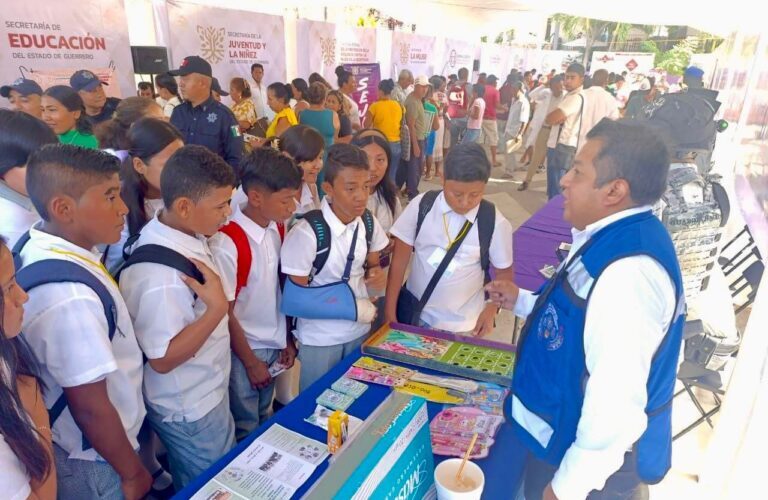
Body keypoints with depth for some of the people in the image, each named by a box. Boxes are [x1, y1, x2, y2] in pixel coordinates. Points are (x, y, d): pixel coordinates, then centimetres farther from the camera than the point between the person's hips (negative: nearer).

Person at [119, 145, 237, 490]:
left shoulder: (185, 233, -7)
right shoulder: (159, 273, -34)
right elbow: (162, 359, -27)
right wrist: (218, 307, -32)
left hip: (204, 393, 8)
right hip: (189, 411, -8)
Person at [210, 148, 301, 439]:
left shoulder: (277, 229, -3)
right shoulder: (227, 243, -24)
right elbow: (224, 313, -16)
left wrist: (287, 338, 7)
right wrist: (250, 362, -8)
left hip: (274, 344, 6)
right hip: (243, 349, -6)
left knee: (266, 421, 24)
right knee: (246, 432, 14)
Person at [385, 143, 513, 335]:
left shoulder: (495, 223, -14)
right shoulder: (421, 206, -12)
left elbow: (504, 271, 1)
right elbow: (400, 259, -6)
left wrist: (491, 310, -8)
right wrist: (390, 312, -5)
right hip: (414, 315, 1)